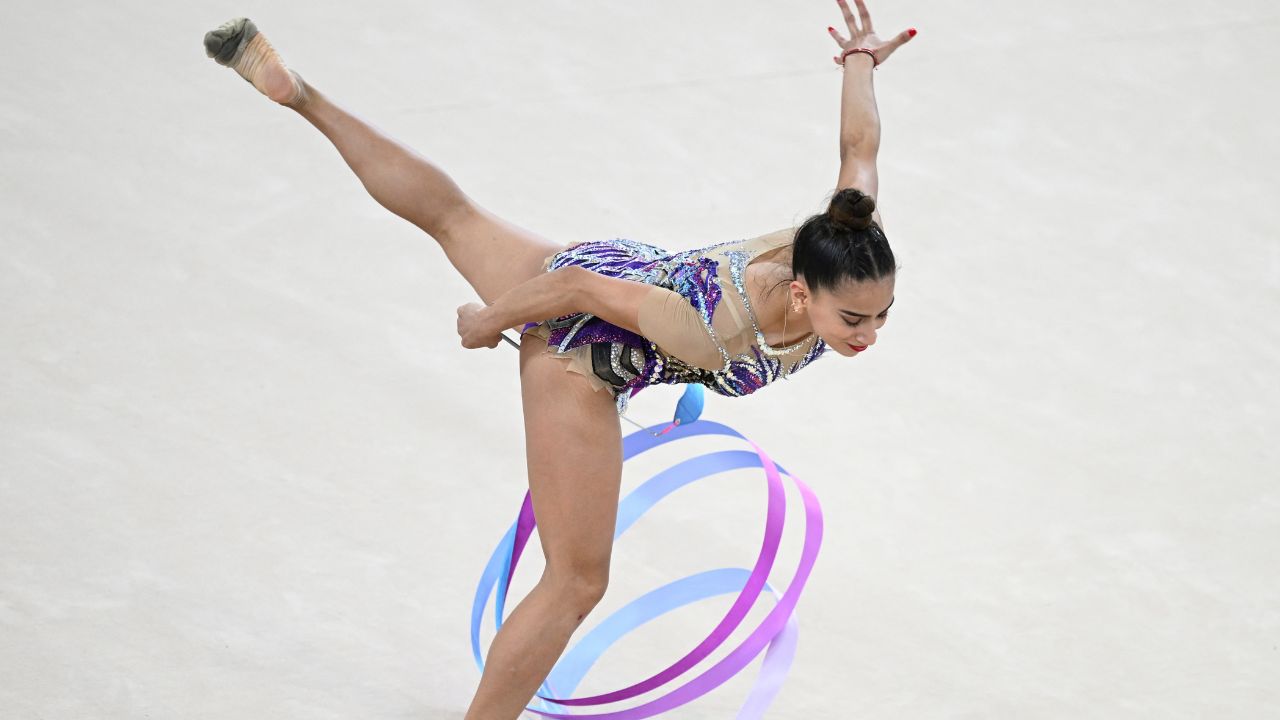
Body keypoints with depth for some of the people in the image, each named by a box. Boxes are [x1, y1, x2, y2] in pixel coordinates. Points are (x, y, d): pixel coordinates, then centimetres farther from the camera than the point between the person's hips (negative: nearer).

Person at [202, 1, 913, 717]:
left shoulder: (852, 250, -27)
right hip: (580, 345, -8)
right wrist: (488, 320, -13)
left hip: (624, 269, 8)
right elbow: (585, 287, -31)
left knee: (449, 212, 30)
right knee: (578, 581, 0)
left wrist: (861, 63, 11)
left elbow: (860, 144, -7)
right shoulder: (716, 335, -43)